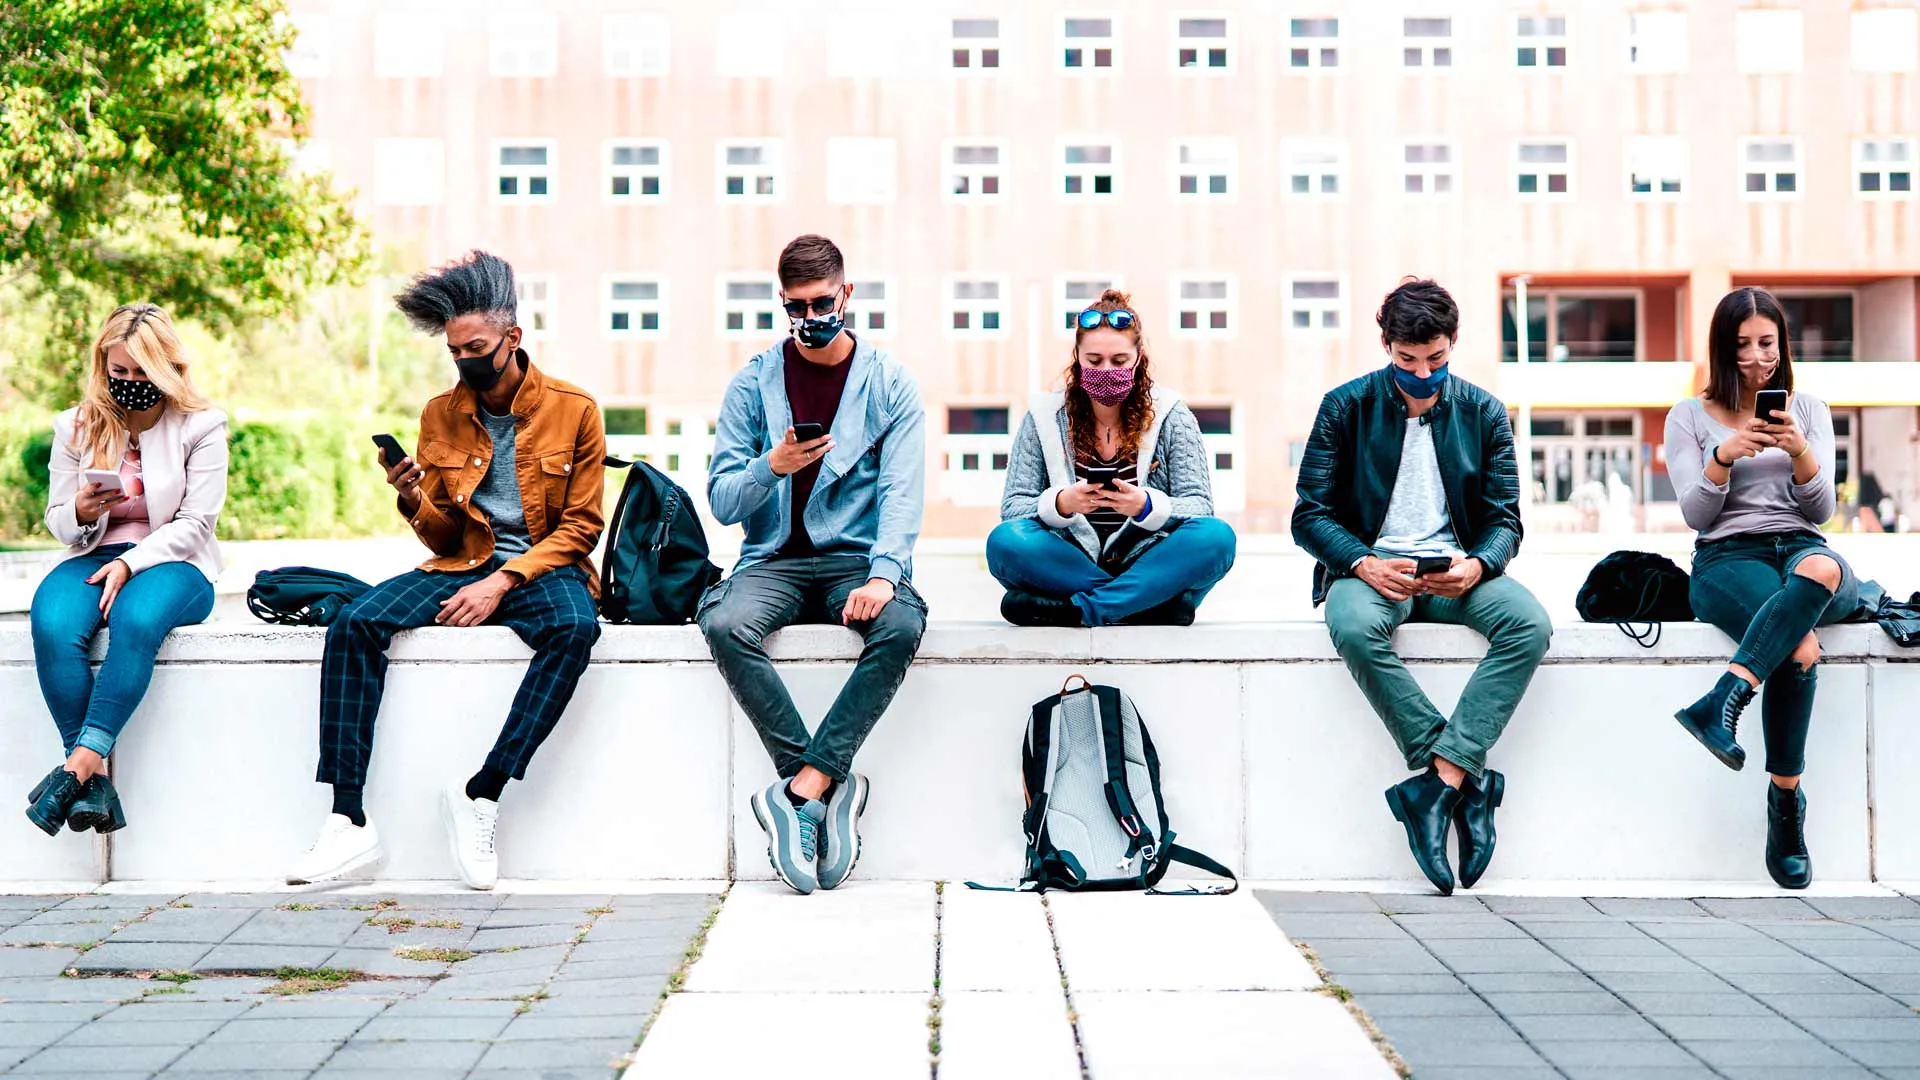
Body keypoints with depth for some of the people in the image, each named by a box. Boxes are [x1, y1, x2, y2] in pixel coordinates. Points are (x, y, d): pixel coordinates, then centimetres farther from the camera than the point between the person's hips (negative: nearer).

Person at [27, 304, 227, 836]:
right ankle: (93, 778, -31)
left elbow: (195, 522, -5)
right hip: (95, 556, 3)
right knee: (51, 623, -32)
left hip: (173, 563, -3)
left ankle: (81, 762, -36)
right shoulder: (76, 426, 9)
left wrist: (130, 564, -18)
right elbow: (58, 521, 12)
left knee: (137, 618, -39)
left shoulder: (201, 425, 0)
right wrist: (81, 513, -14)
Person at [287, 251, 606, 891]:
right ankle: (348, 820, -26)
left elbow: (581, 525, -3)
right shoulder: (441, 416, 9)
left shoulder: (573, 409, -2)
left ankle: (481, 793, -31)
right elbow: (443, 538, 14)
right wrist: (415, 503, -11)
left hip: (542, 568, -3)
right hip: (463, 567, 3)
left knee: (575, 627, -38)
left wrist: (502, 582, -15)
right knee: (354, 622, -23)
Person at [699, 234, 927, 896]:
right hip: (774, 561, 1)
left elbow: (901, 491, -6)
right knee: (725, 624, -32)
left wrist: (884, 573, -24)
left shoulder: (890, 383, 4)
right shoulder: (753, 383, 6)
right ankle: (833, 787, -25)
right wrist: (772, 466, -19)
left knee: (902, 624, -34)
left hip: (856, 557, -1)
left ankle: (800, 789, -29)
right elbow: (721, 503, 3)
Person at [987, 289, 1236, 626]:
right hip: (1069, 567, 0)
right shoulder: (1044, 418, 5)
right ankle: (1153, 601, -26)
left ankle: (1075, 610, -29)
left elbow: (1199, 509, -3)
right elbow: (1012, 509, 0)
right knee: (1004, 541, -28)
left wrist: (1146, 507, -24)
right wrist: (1060, 504, -22)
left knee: (1217, 537, -28)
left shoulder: (1170, 415, 4)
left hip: (1146, 565, 0)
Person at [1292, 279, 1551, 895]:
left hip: (1456, 571, 2)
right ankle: (1467, 779, -29)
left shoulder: (1483, 413, 9)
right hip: (1371, 567, -2)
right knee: (1354, 625, -38)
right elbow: (1310, 515, -1)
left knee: (1530, 623, -30)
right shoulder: (1346, 407, 3)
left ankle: (1439, 782, -32)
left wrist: (1477, 565, -17)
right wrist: (1365, 564, -21)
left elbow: (1505, 521, 7)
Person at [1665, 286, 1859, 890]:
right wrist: (1724, 457, -16)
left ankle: (1722, 703, -55)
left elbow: (1821, 510, 7)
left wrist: (1800, 451, -12)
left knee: (1819, 569, -43)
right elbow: (1695, 515, 2)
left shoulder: (1809, 410, 17)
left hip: (1802, 549, 2)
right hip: (1727, 558, -2)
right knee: (1800, 646, -39)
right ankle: (1786, 803, -37)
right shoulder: (1690, 417, 12)